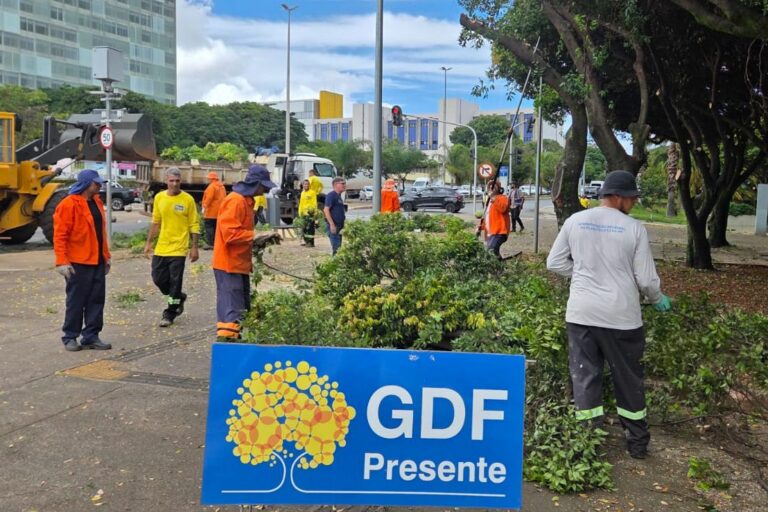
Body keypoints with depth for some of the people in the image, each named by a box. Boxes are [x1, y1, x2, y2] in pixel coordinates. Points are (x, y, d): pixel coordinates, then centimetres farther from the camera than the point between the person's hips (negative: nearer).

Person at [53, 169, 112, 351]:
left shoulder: (96, 202, 12)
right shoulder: (69, 204, -12)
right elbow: (60, 236, -14)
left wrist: (106, 256, 16)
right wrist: (62, 261, -19)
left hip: (97, 262, 7)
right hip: (78, 263, -7)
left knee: (96, 300, 8)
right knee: (76, 301, 2)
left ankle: (91, 336, 16)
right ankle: (70, 337, 15)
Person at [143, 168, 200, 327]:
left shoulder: (188, 199, -7)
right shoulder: (159, 197, 4)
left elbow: (194, 225, -4)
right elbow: (155, 223, 12)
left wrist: (194, 247, -8)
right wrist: (148, 243, 11)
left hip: (178, 248, -4)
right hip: (161, 248, 4)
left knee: (175, 282, 0)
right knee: (158, 278, 8)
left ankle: (170, 314, 13)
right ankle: (178, 298, 33)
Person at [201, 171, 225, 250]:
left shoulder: (212, 186, -14)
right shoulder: (221, 186, 14)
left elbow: (209, 198, -21)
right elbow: (224, 197, 16)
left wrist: (204, 207, -15)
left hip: (211, 211, -9)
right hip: (219, 212, 9)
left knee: (209, 226, -6)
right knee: (215, 227, 14)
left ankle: (210, 243, -10)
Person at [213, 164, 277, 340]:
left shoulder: (246, 200, 16)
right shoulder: (235, 201, -16)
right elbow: (230, 233, -23)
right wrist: (255, 236, -20)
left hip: (239, 264, 10)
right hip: (229, 265, -10)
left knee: (243, 307, 15)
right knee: (232, 309, -10)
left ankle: (236, 337, 24)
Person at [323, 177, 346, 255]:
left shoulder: (339, 196, 16)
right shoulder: (331, 195, -12)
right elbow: (326, 210, -19)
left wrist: (342, 225, 20)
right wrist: (332, 224, -23)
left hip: (339, 226, 10)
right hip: (333, 226, -10)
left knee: (338, 247, 12)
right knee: (336, 247, -12)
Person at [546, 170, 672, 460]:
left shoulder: (575, 221, 0)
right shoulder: (634, 228, -8)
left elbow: (554, 263, 6)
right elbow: (646, 279, -4)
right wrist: (657, 299, 16)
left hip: (581, 312, 2)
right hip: (620, 315, -2)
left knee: (585, 375, 11)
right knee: (628, 378, 14)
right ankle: (637, 441, 26)